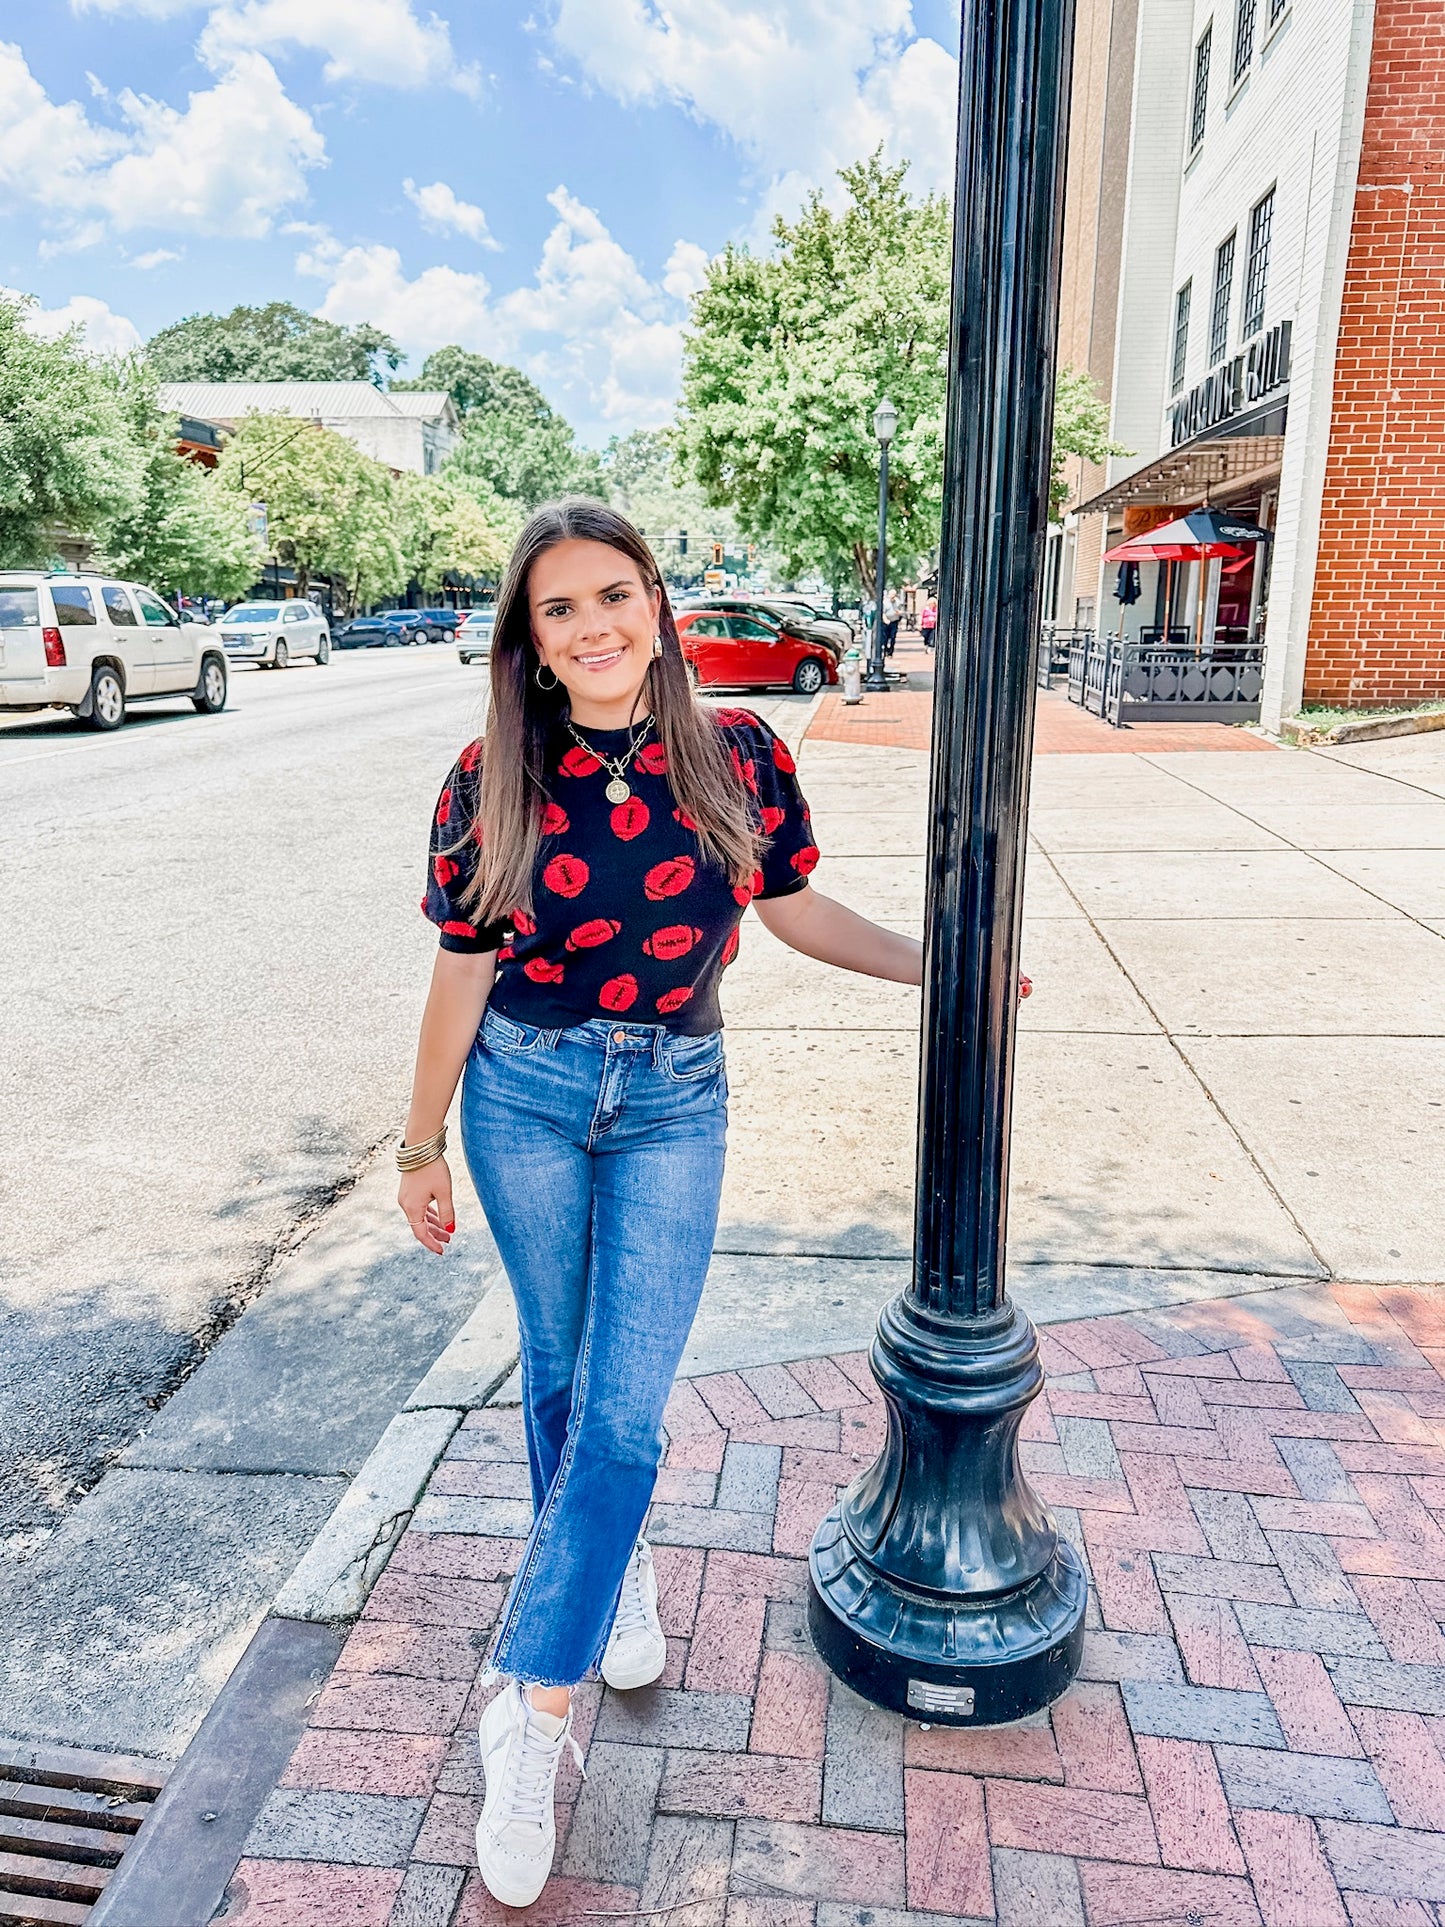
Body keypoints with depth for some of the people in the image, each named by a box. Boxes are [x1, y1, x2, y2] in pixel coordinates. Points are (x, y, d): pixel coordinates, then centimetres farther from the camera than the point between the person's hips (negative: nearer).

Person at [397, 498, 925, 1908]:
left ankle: (533, 1711, 19)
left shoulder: (739, 756, -8)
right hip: (524, 1098, 1)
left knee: (621, 1410, 0)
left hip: (672, 1105, 0)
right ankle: (614, 1566, 46)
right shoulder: (491, 781, -10)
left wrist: (939, 964, 3)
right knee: (561, 1367, 16)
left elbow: (794, 910, 7)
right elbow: (460, 979, -2)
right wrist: (421, 1147, 5)